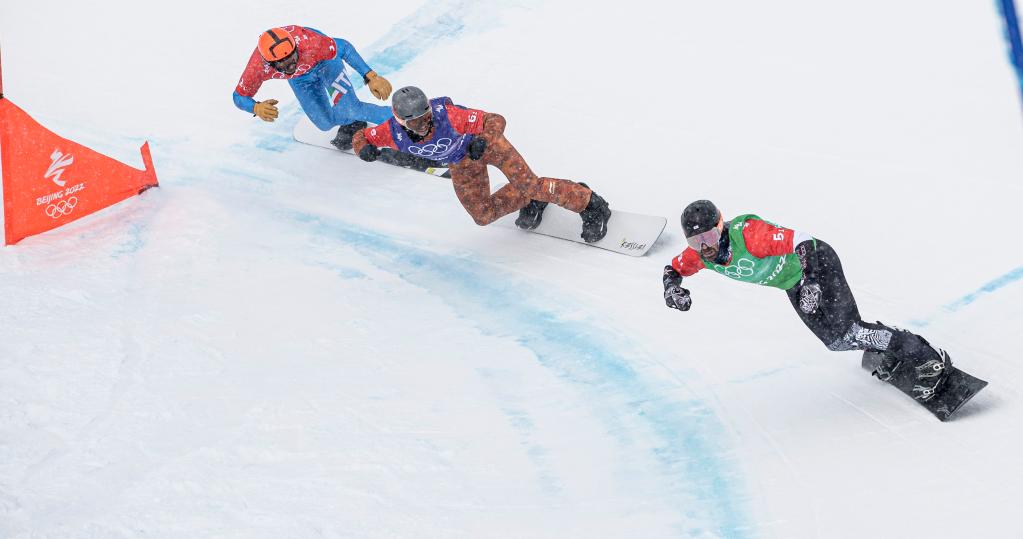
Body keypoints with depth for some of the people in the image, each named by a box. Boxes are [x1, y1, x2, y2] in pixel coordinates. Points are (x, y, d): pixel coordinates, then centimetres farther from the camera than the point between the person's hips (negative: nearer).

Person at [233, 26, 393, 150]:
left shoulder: (307, 42, -45)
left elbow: (344, 47, -31)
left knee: (349, 109, -21)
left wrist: (370, 77, -38)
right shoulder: (258, 66, -37)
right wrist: (256, 108, -46)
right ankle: (352, 122, 33)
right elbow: (240, 97, -23)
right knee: (326, 123, 2)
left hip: (324, 60, -3)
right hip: (300, 79, 3)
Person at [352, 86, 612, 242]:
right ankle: (529, 201, 27)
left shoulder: (447, 116, -40)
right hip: (461, 162, 5)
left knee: (527, 183, -21)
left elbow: (496, 120, -35)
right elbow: (361, 136, -11)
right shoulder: (393, 132, -30)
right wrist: (364, 147, -34)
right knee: (484, 216, 3)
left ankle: (586, 201, -3)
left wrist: (482, 141, -54)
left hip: (485, 143, -5)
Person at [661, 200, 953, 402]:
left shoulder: (747, 235, -36)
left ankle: (927, 358, -12)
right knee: (835, 341, 0)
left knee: (843, 332, -20)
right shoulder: (699, 254, -14)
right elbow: (672, 270, 4)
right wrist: (672, 290, -16)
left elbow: (803, 241, -35)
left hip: (817, 262, -7)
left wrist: (812, 282, -43)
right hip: (793, 284, 8)